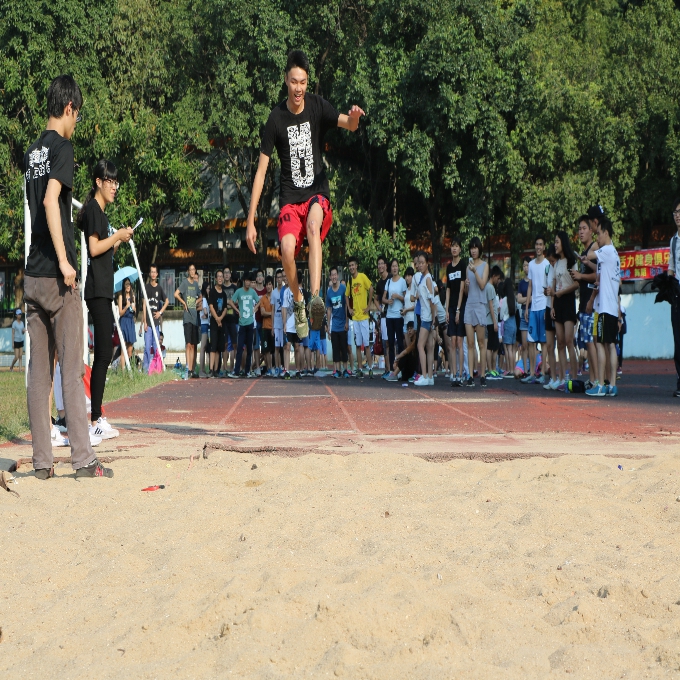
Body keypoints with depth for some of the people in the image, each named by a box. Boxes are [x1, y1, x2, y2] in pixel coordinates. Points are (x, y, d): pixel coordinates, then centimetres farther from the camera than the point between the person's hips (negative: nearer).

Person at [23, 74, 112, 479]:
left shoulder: (33, 151, 15)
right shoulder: (62, 146, -9)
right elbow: (50, 201, -20)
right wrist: (64, 261, -21)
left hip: (33, 275, 7)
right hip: (57, 276, -7)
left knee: (39, 370, 6)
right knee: (73, 369, -5)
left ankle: (42, 461, 8)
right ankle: (84, 460, -5)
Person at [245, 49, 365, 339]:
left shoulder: (317, 106, -1)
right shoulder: (276, 119, -5)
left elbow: (349, 124, -16)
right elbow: (261, 171, -3)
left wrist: (354, 118, -44)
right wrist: (250, 220, -4)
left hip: (317, 191, 0)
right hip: (290, 197, 0)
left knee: (313, 224, -34)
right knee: (287, 250, -25)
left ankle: (315, 295, -43)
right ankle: (297, 302, 1)